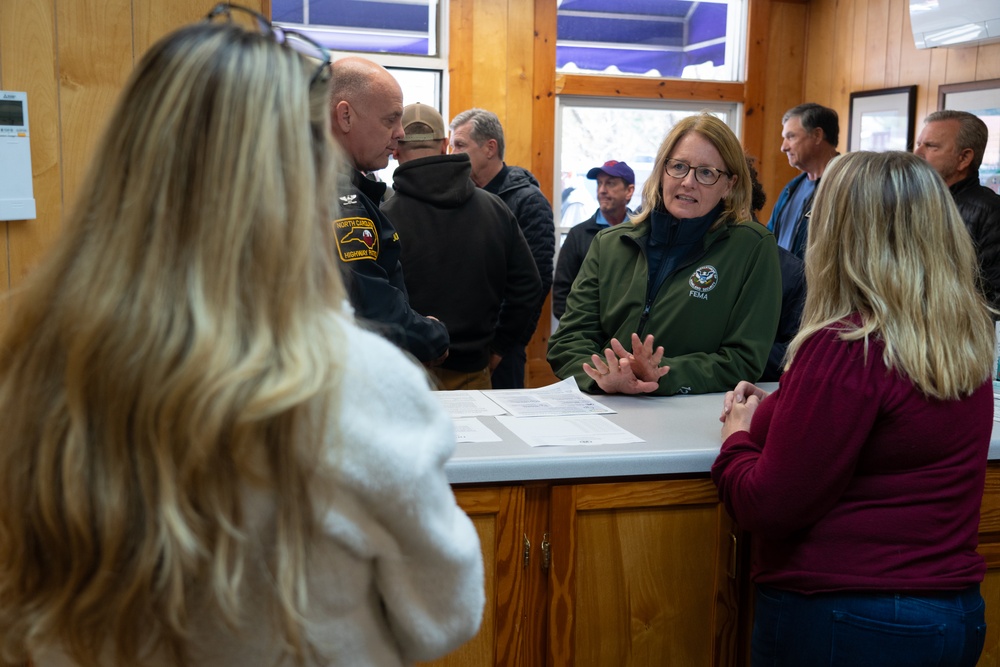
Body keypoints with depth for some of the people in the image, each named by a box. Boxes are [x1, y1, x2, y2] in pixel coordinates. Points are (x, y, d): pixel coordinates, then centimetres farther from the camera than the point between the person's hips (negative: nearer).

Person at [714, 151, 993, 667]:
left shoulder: (847, 348, -23)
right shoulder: (969, 340, 1)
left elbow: (769, 508, -20)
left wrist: (738, 438, -2)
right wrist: (778, 411, 6)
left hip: (846, 623, -7)